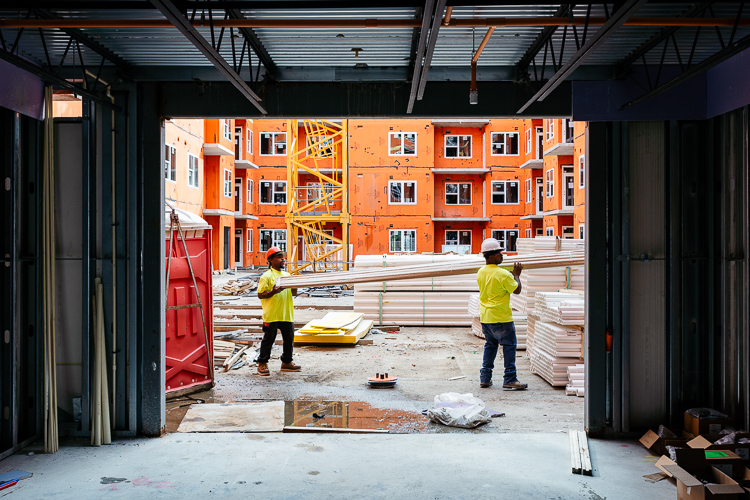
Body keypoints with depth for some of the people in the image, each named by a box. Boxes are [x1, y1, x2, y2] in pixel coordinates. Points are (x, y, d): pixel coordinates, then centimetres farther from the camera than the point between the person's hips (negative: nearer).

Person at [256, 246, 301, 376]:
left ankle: (286, 363, 26)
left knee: (289, 338, 12)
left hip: (287, 314, 6)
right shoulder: (266, 276, -7)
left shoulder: (287, 275, 14)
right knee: (268, 339, 2)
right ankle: (262, 364, 14)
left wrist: (295, 287, -3)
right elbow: (260, 295, -9)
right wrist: (273, 292, -24)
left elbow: (293, 293, 19)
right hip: (271, 315, -6)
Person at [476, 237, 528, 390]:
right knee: (509, 346, 1)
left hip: (485, 317, 8)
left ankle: (485, 377, 17)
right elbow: (517, 290, -10)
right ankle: (510, 379, 0)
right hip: (501, 318, -7)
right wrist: (517, 274, 5)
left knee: (490, 345, 17)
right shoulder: (503, 274, -17)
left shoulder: (481, 273, 6)